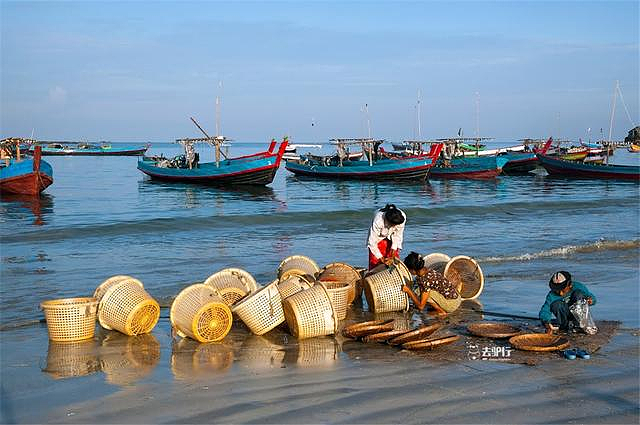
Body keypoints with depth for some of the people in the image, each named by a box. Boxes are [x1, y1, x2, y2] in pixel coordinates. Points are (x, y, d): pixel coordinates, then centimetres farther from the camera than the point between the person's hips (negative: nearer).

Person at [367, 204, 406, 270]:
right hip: (379, 238, -3)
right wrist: (381, 258, -28)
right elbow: (372, 242, -31)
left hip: (391, 239, 3)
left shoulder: (402, 217, -32)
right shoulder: (378, 220, -40)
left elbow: (397, 236, -20)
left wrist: (392, 256, -22)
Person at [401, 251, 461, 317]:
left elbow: (421, 306, -21)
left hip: (452, 304, -9)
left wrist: (408, 290, -18)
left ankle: (442, 311, -2)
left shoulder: (426, 280, -25)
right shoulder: (425, 270, 1)